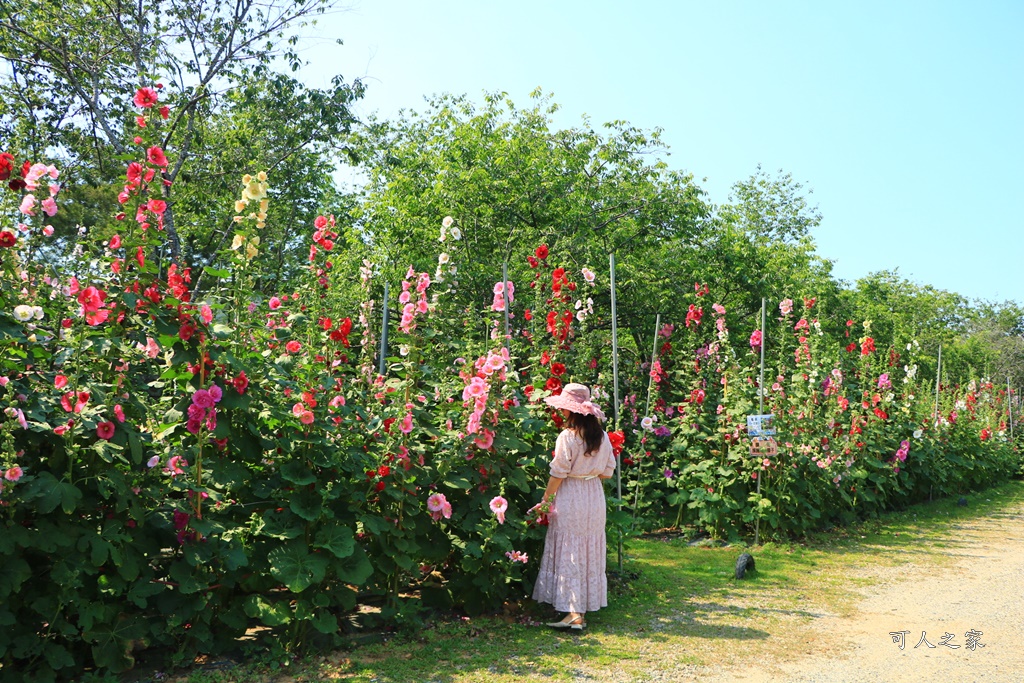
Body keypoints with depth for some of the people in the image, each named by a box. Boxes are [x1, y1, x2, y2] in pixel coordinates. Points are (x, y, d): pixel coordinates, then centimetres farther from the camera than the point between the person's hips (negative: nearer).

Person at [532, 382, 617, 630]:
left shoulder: (567, 437, -16)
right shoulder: (602, 436, 2)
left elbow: (558, 474, -13)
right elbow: (607, 472, 7)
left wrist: (545, 500, -3)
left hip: (570, 499, -6)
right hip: (594, 498, 6)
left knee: (569, 555, -1)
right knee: (590, 554, 14)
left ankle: (574, 614, -4)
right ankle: (588, 604, 22)